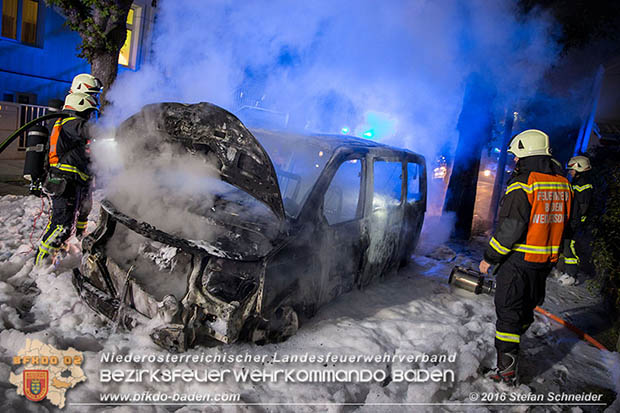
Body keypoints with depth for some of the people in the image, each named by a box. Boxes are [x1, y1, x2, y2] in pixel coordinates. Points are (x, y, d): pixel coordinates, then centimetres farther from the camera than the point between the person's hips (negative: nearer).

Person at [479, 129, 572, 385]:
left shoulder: (522, 183, -17)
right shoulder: (562, 183, 7)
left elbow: (510, 228, -21)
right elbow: (561, 222, 14)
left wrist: (490, 258, -12)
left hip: (519, 260, -8)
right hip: (547, 261, 8)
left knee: (508, 311, 0)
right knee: (527, 306, 22)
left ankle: (507, 370, 4)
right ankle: (512, 346, 42)